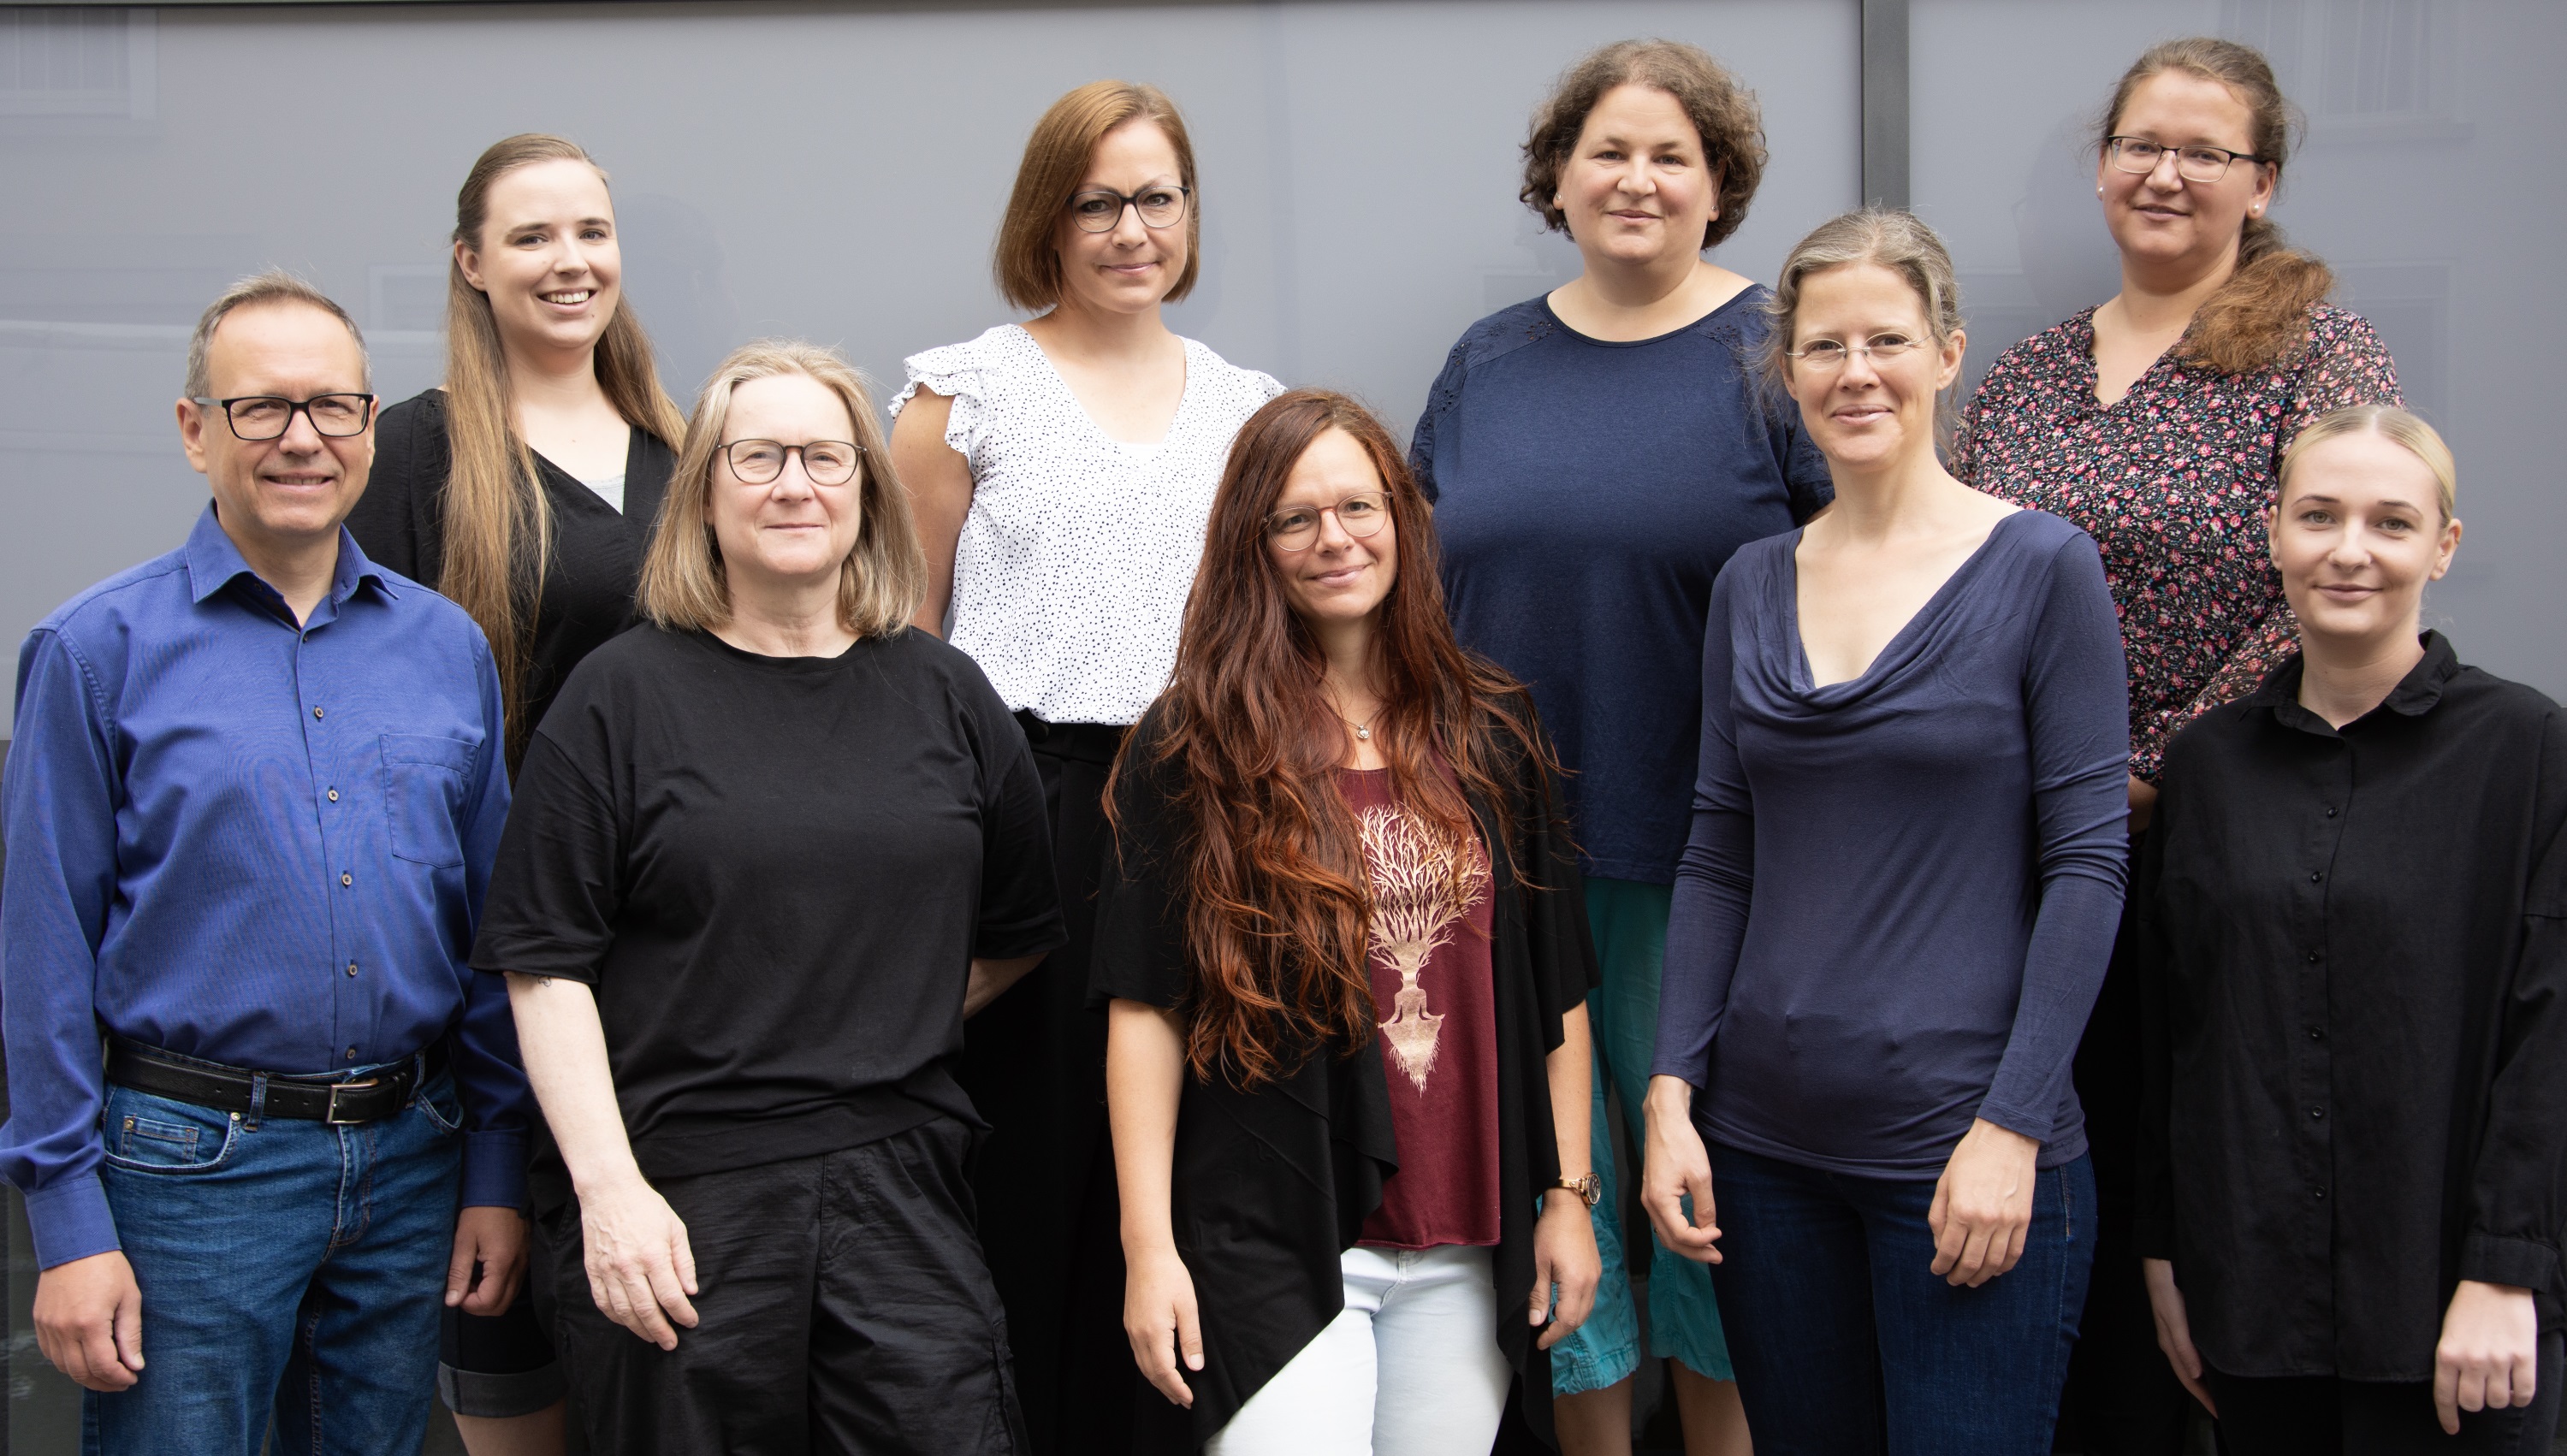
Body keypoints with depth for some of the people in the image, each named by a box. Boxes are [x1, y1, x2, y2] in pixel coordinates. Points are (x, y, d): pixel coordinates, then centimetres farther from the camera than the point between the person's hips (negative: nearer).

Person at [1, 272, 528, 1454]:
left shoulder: (447, 646, 8)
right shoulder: (99, 648, -4)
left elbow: (493, 934, 11)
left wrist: (498, 1173, 7)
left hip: (411, 1164, 4)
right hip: (192, 1171, -4)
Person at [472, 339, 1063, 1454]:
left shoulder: (943, 694, 10)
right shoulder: (624, 694, 0)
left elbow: (1018, 934, 19)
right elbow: (545, 966, -4)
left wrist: (888, 1037, 8)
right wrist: (608, 1187, -12)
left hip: (897, 1194, 3)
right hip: (673, 1207, -2)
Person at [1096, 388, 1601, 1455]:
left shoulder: (1491, 730, 8)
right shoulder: (1192, 748, -2)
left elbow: (1555, 986, 10)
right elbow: (1146, 1007, -5)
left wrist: (1568, 1193, 6)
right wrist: (1149, 1245, -10)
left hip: (1465, 1246, 3)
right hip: (1271, 1246, -3)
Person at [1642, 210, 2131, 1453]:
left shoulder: (2041, 568, -4)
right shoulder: (1752, 585, 9)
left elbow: (2086, 864, -7)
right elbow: (1718, 859, 11)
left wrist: (2014, 1127, -13)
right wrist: (1672, 1092, 1)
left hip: (1966, 1153, -4)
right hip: (1765, 1142, 4)